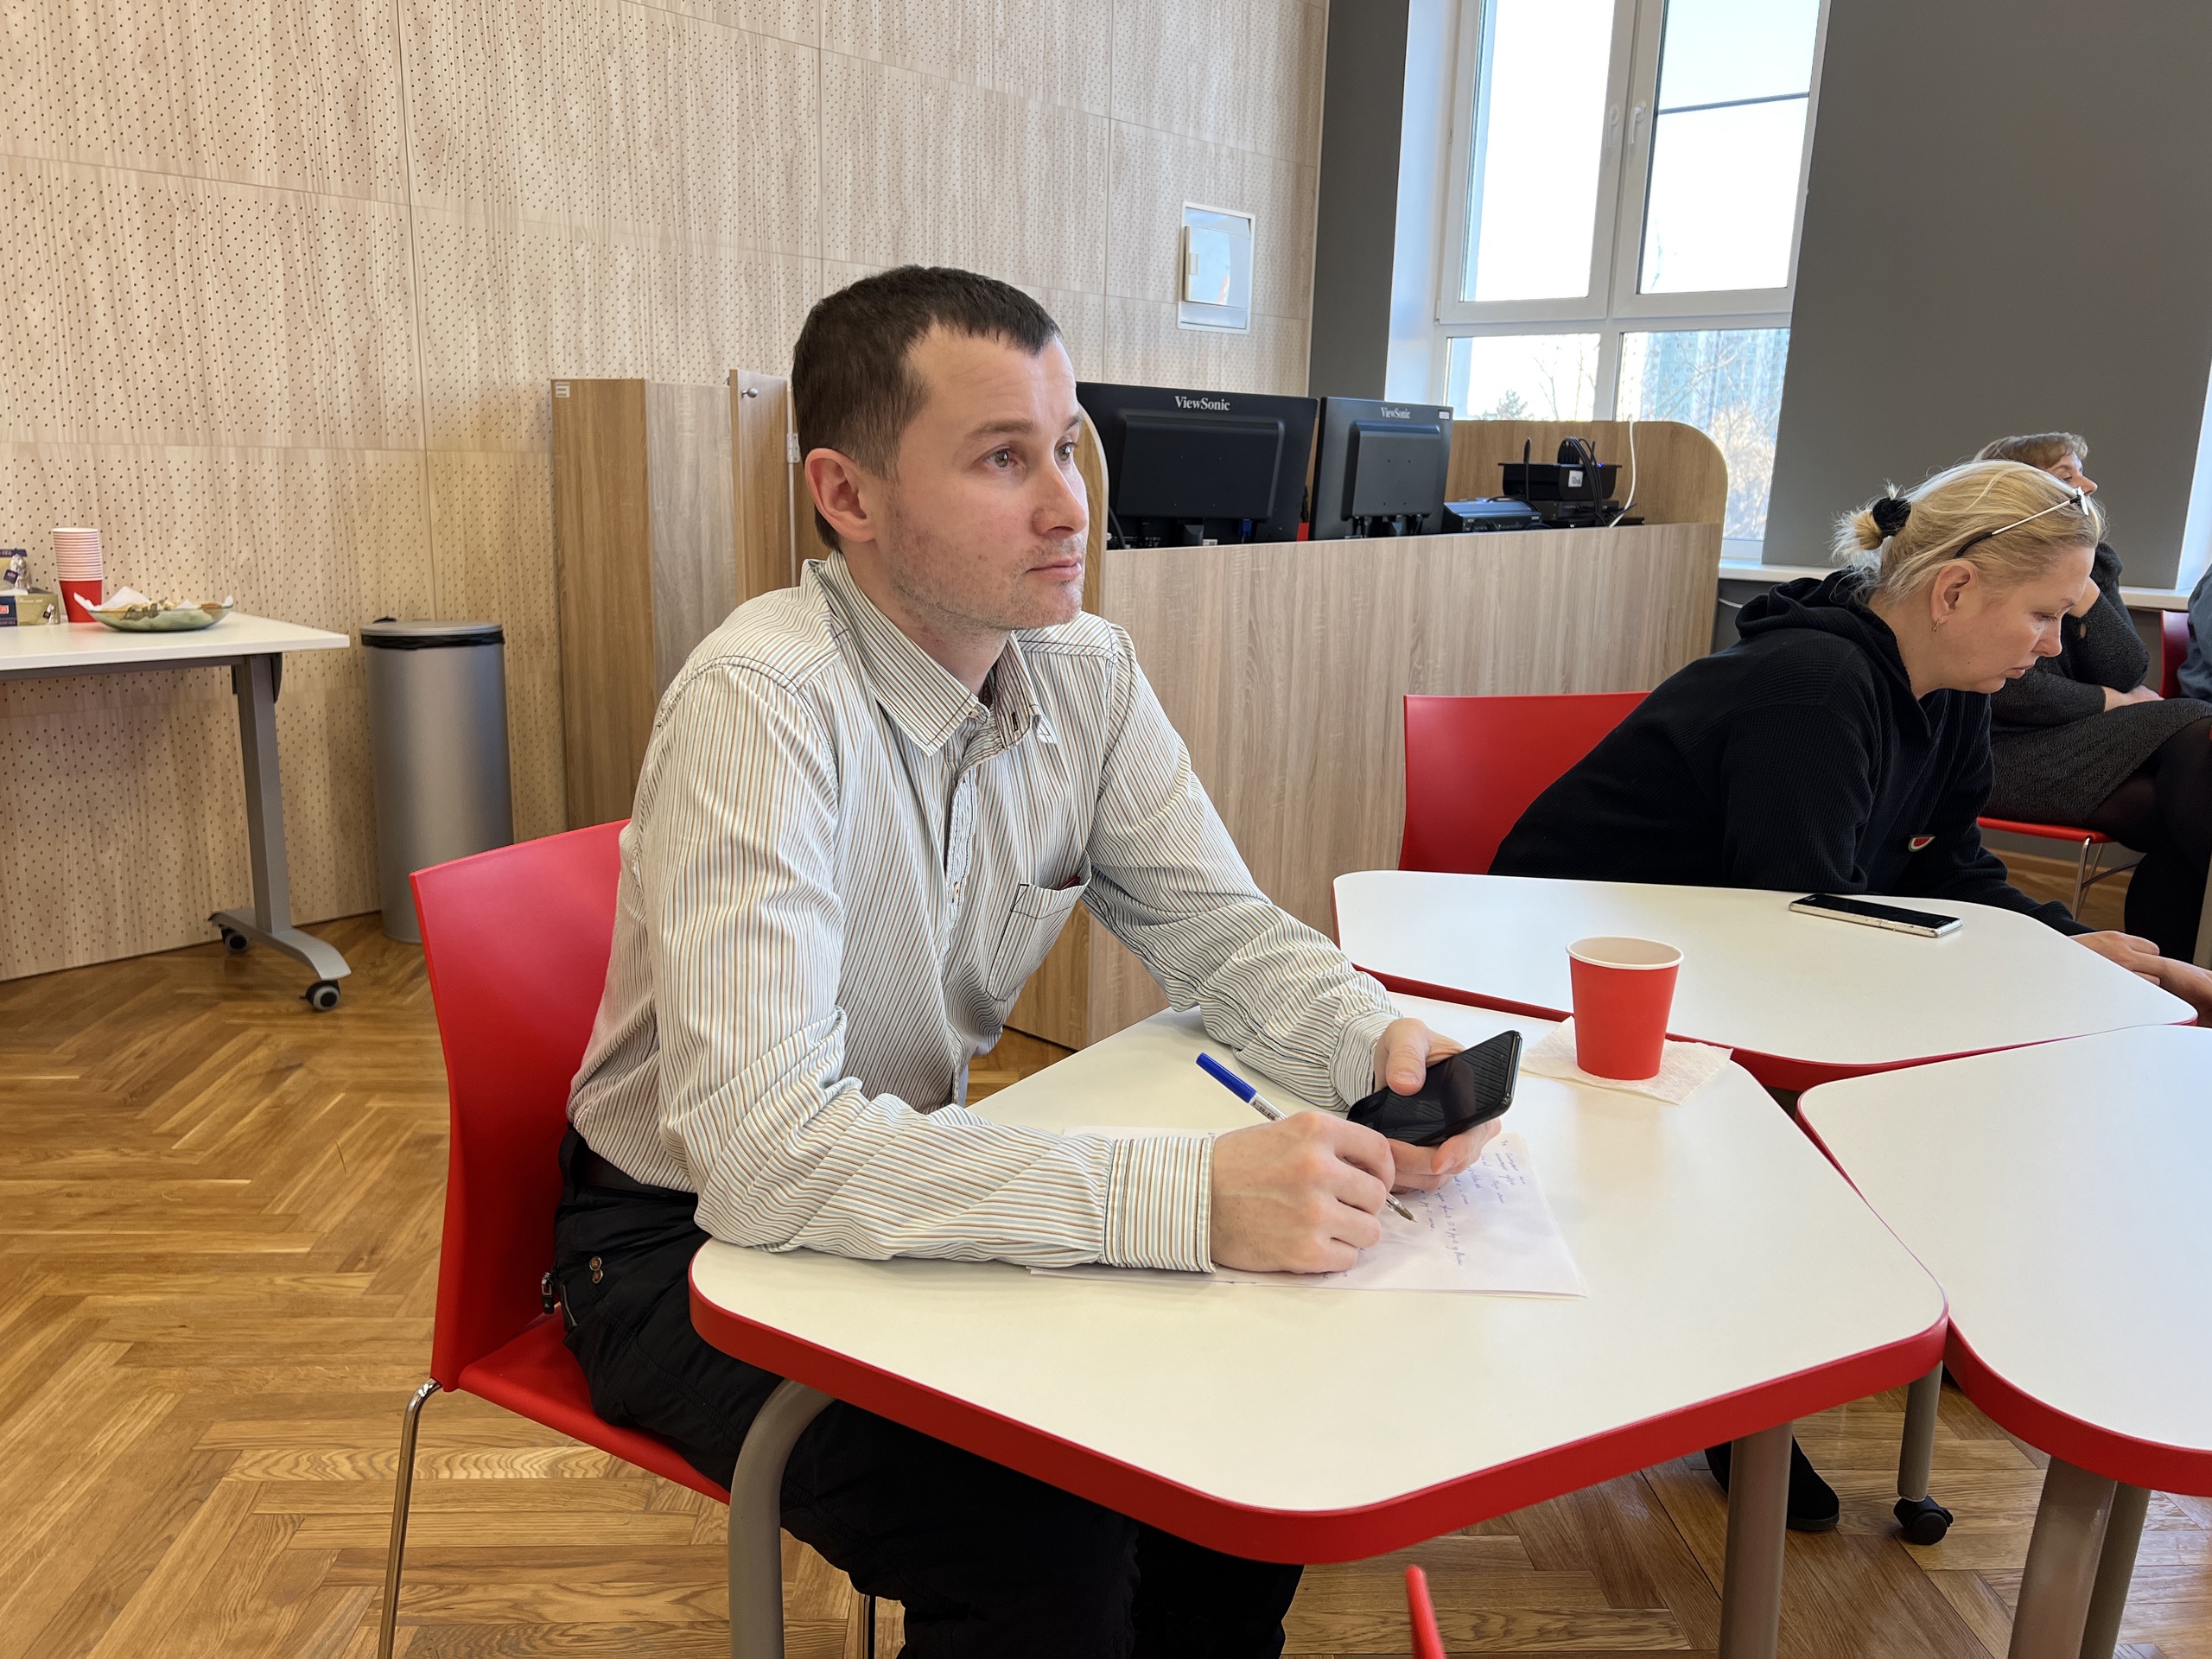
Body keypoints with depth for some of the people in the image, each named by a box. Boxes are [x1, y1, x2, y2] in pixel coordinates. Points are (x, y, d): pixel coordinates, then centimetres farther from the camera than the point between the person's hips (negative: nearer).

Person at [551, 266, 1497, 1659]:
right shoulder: (763, 704, -28)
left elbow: (1219, 929, 1)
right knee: (1039, 1544, -22)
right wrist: (1185, 1198, -39)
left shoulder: (1087, 675, -6)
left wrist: (1378, 1044, -21)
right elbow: (761, 1148, -35)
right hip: (692, 1242, -5)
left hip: (911, 1190, 6)